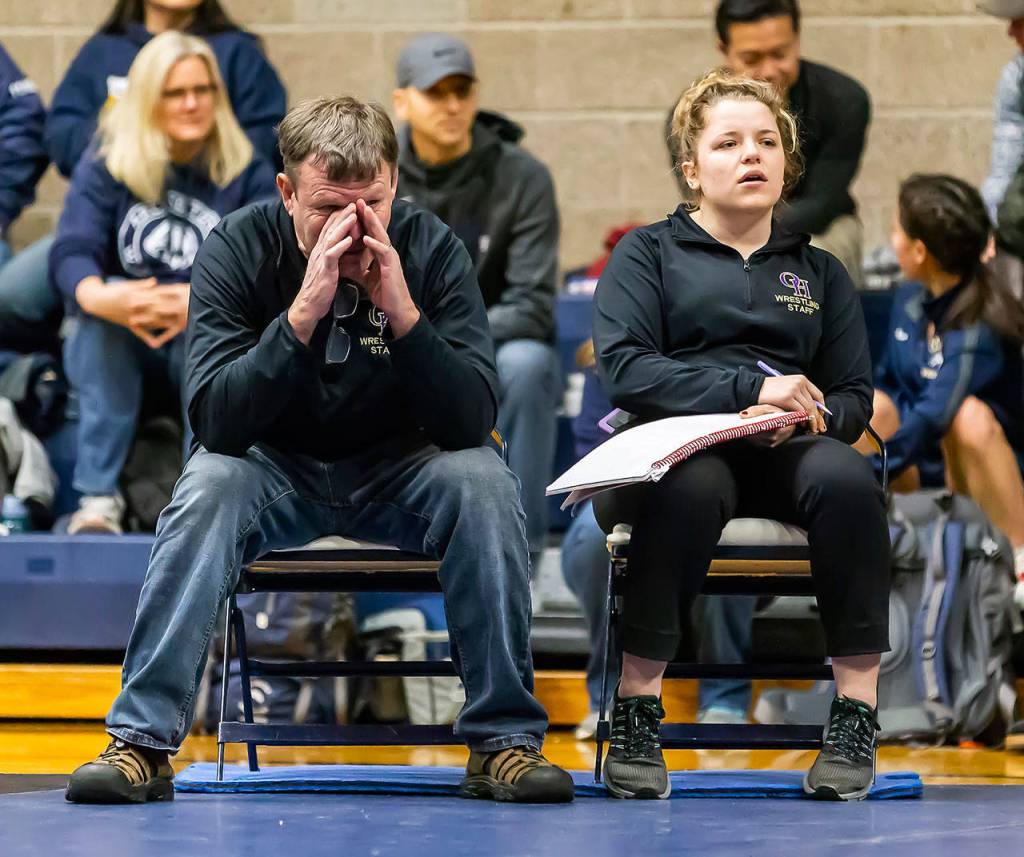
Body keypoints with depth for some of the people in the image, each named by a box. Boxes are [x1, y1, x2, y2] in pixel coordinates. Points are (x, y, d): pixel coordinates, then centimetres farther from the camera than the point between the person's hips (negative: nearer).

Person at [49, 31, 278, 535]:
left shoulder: (248, 175, -1)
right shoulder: (103, 168, -1)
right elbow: (72, 253, -16)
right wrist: (98, 295, -41)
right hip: (113, 349, 1)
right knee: (102, 306, -33)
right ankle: (98, 496, -35)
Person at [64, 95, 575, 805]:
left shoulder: (432, 249, -13)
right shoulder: (237, 248, -15)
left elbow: (472, 420, -20)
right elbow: (215, 421, -26)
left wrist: (402, 312, -34)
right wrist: (304, 312, -37)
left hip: (397, 472, 1)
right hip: (276, 468, -1)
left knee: (482, 480, -29)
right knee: (208, 486, -32)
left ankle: (503, 740, -21)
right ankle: (143, 741, -30)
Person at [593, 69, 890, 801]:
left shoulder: (819, 270, 25)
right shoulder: (648, 253, 14)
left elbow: (854, 395, 15)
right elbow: (623, 368, -4)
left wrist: (811, 415, -11)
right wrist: (750, 390, -17)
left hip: (786, 453, 3)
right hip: (676, 446, -2)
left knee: (846, 479, -34)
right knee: (690, 489, -40)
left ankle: (857, 719, -30)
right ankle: (636, 714, -32)